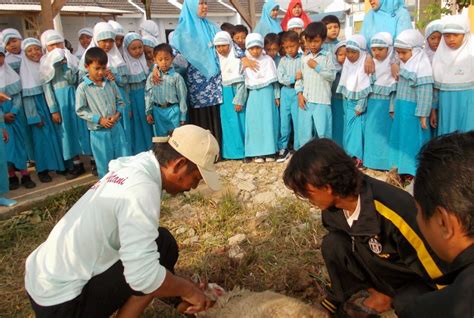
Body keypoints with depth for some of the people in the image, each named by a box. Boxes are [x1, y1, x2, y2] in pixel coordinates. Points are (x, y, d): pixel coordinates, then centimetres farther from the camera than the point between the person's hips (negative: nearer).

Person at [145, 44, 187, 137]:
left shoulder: (176, 77, -6)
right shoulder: (152, 77, 2)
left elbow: (182, 97, -3)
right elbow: (148, 95, 7)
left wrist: (182, 116, -3)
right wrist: (148, 112, 4)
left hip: (173, 110, -2)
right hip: (158, 111, 3)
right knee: (160, 137, 13)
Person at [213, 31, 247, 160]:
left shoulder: (237, 60, -7)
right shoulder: (217, 60, 10)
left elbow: (241, 82, -11)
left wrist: (239, 100, -15)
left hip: (235, 93, -5)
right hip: (224, 96, 5)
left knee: (238, 121, -3)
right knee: (227, 122, 8)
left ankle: (242, 150, 5)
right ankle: (230, 151, 14)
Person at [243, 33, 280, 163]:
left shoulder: (268, 60, 2)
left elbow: (274, 80, 4)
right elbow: (242, 82, 4)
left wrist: (277, 96, 3)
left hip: (268, 94, 0)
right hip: (254, 95, 1)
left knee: (269, 121, 2)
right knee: (255, 123, 1)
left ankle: (269, 151, 9)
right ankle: (257, 152, 7)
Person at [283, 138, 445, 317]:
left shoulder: (393, 209, -37)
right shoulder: (332, 207, -14)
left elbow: (438, 269, -26)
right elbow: (342, 251, 7)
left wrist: (390, 298, -16)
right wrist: (369, 290, 4)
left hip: (420, 282, -6)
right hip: (380, 274, 6)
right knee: (332, 244, -15)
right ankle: (345, 301, 1)